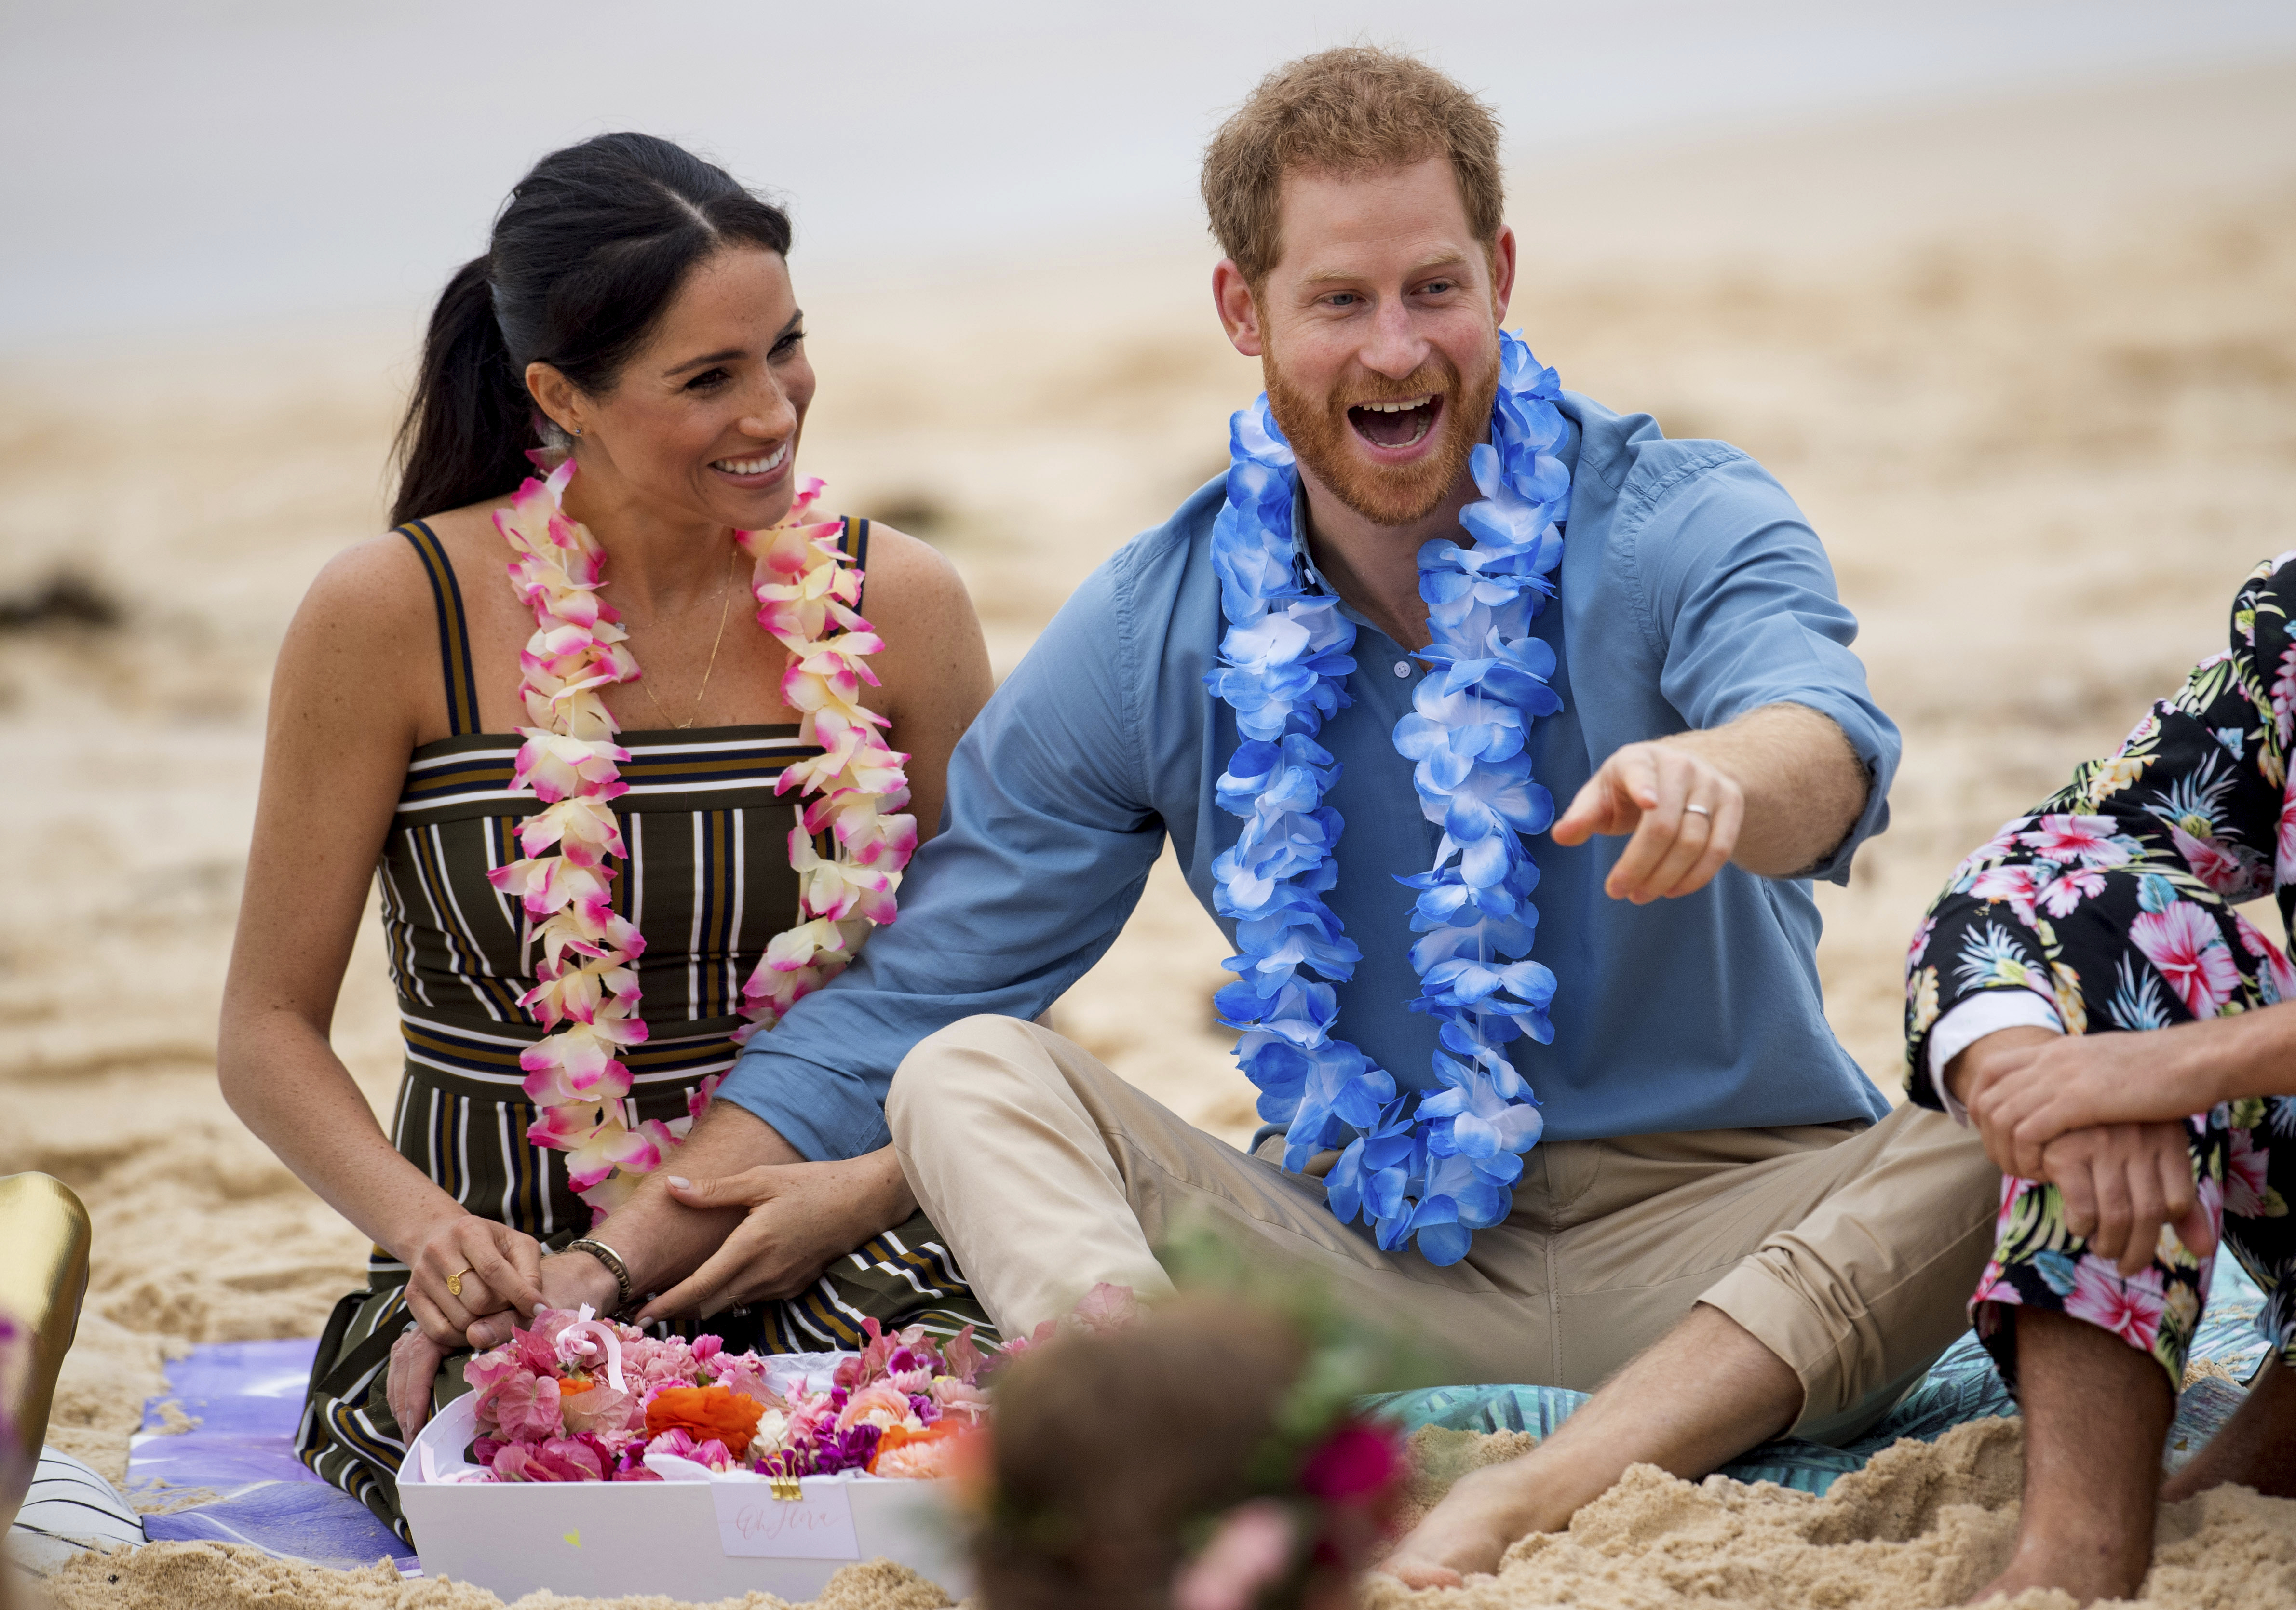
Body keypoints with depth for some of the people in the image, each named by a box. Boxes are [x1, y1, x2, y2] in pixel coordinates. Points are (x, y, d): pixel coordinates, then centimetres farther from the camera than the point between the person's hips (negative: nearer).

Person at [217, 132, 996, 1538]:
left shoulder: (898, 605, 2)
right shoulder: (393, 616, -6)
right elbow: (270, 1028, 0)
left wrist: (871, 1188, -11)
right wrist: (426, 1226, -20)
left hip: (828, 1261, 2)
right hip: (511, 1277, -2)